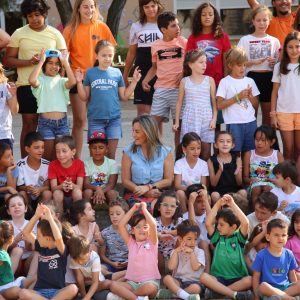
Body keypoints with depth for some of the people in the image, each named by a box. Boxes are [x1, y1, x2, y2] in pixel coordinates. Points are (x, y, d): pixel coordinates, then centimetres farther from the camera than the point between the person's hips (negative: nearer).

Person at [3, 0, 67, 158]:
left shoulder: (55, 34, 5)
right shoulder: (19, 34, 2)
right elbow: (7, 60, 1)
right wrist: (28, 62, -14)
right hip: (26, 85, -1)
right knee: (29, 124, 1)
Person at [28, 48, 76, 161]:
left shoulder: (62, 81, 8)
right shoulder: (41, 80, 0)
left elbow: (72, 82, -15)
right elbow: (31, 80, -24)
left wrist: (65, 62, -9)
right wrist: (41, 61, -15)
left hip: (62, 122, 3)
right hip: (45, 122, -3)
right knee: (48, 156, 1)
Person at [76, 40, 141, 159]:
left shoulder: (117, 73, 4)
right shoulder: (90, 73, 1)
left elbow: (124, 96, 8)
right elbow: (84, 98, 3)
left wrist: (134, 81, 2)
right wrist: (79, 82, -8)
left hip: (114, 118, 1)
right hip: (95, 119, -1)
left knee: (111, 154, 7)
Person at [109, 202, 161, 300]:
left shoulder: (152, 242, 3)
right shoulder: (131, 242, 12)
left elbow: (153, 224, -15)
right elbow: (121, 225, 2)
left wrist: (144, 209, -6)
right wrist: (133, 209, 3)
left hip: (150, 281, -3)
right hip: (132, 282, 3)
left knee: (150, 288, -39)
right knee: (113, 285, -25)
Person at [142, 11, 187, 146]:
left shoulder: (183, 42, -2)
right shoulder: (155, 46, 7)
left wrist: (183, 74, -14)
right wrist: (145, 80, 6)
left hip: (178, 88, -3)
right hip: (160, 88, 3)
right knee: (155, 120, 0)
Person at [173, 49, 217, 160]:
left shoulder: (209, 80, 3)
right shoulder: (185, 81, 3)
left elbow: (214, 102, 5)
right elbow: (179, 102, 8)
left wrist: (214, 119, -3)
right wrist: (177, 121, 6)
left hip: (206, 119, 1)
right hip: (189, 119, 0)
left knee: (206, 148, 2)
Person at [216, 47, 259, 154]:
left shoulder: (250, 81, 11)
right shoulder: (225, 82, -2)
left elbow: (256, 105, 15)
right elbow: (220, 105, -9)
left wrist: (250, 96, -5)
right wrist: (238, 97, -13)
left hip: (250, 122, 4)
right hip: (234, 124, -4)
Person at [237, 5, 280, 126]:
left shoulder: (274, 41, 7)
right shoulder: (245, 40, 1)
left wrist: (275, 63, -10)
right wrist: (254, 62, -17)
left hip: (269, 78, 2)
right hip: (252, 77, -2)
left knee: (268, 113, 7)